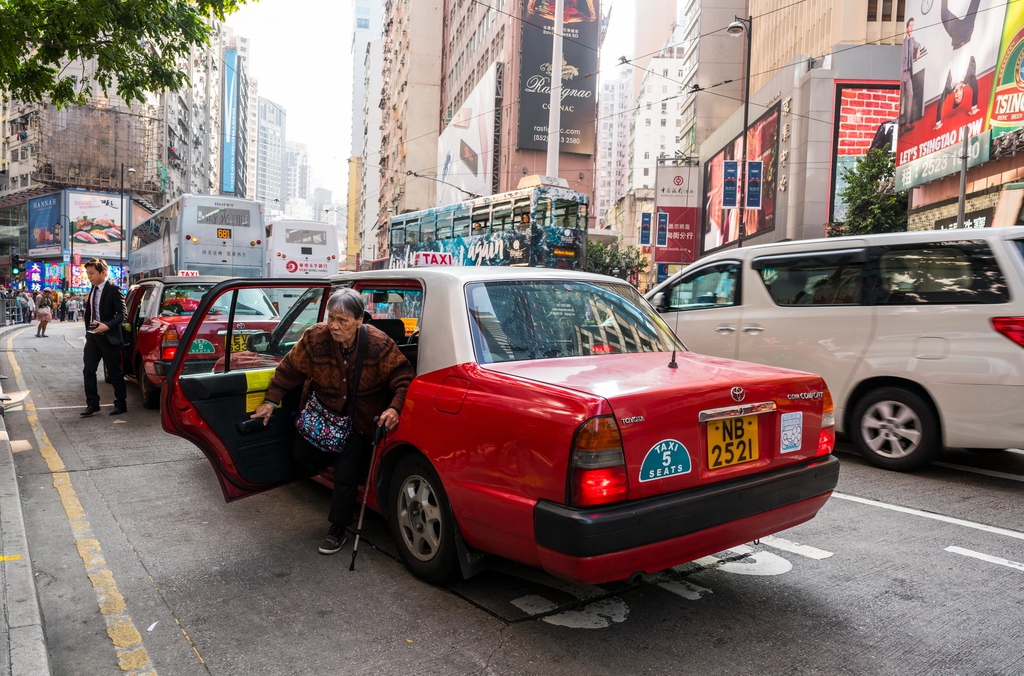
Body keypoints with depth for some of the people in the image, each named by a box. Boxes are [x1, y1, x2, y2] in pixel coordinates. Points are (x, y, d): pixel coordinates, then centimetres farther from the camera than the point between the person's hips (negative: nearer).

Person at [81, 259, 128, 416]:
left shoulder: (113, 290, -11)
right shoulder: (92, 291, 11)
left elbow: (122, 313, -15)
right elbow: (89, 313, 18)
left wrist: (107, 326, -26)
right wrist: (88, 330, 11)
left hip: (108, 337, -7)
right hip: (92, 336, 7)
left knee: (115, 373, 2)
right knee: (88, 371, 3)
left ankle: (121, 404, 12)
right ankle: (92, 404, 10)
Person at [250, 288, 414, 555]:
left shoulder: (380, 344, -28)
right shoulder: (314, 338, -23)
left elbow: (403, 377, -21)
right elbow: (290, 368, -6)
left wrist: (395, 407, -37)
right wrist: (272, 400, -6)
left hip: (361, 419, -3)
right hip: (323, 411, 3)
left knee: (346, 471, -8)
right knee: (302, 455, 6)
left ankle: (338, 528, 13)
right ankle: (346, 458, 35)